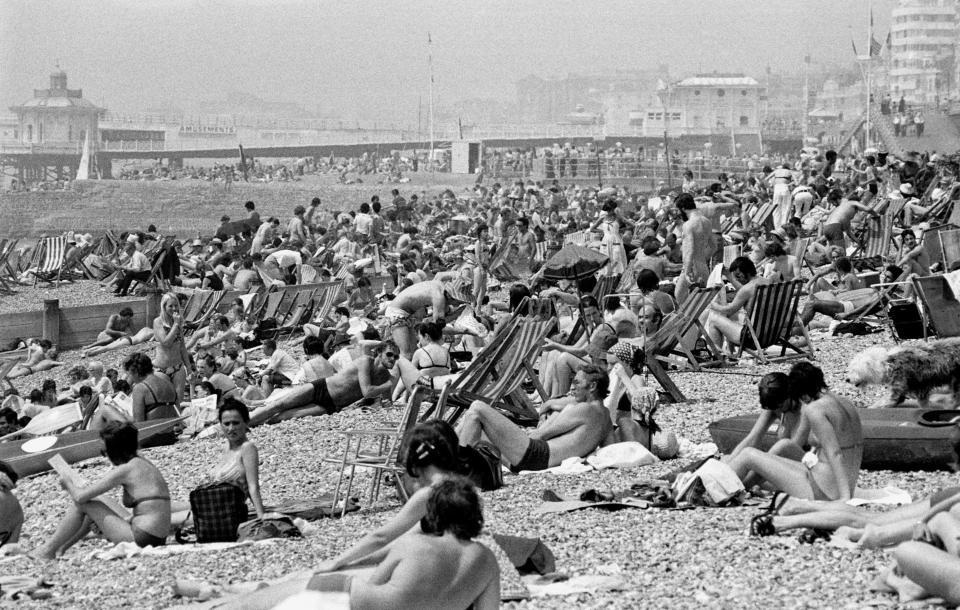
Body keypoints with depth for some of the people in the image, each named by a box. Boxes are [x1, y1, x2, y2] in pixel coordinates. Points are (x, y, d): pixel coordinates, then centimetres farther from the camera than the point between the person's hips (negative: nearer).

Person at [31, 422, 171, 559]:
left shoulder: (125, 470, -11)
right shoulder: (144, 464, 15)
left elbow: (80, 496, -10)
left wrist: (68, 484, 10)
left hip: (142, 539, -9)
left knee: (82, 504, 1)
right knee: (91, 515, 24)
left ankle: (49, 550, 10)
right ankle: (60, 549, 33)